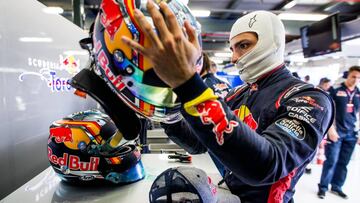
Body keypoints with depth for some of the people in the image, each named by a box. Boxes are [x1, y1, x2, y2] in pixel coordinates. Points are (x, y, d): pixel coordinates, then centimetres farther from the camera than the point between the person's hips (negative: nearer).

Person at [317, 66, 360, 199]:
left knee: (343, 162, 10)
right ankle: (323, 187, 12)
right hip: (336, 132, -4)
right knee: (331, 161, -1)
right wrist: (331, 129, -14)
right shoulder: (335, 90, -5)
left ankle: (336, 186, 25)